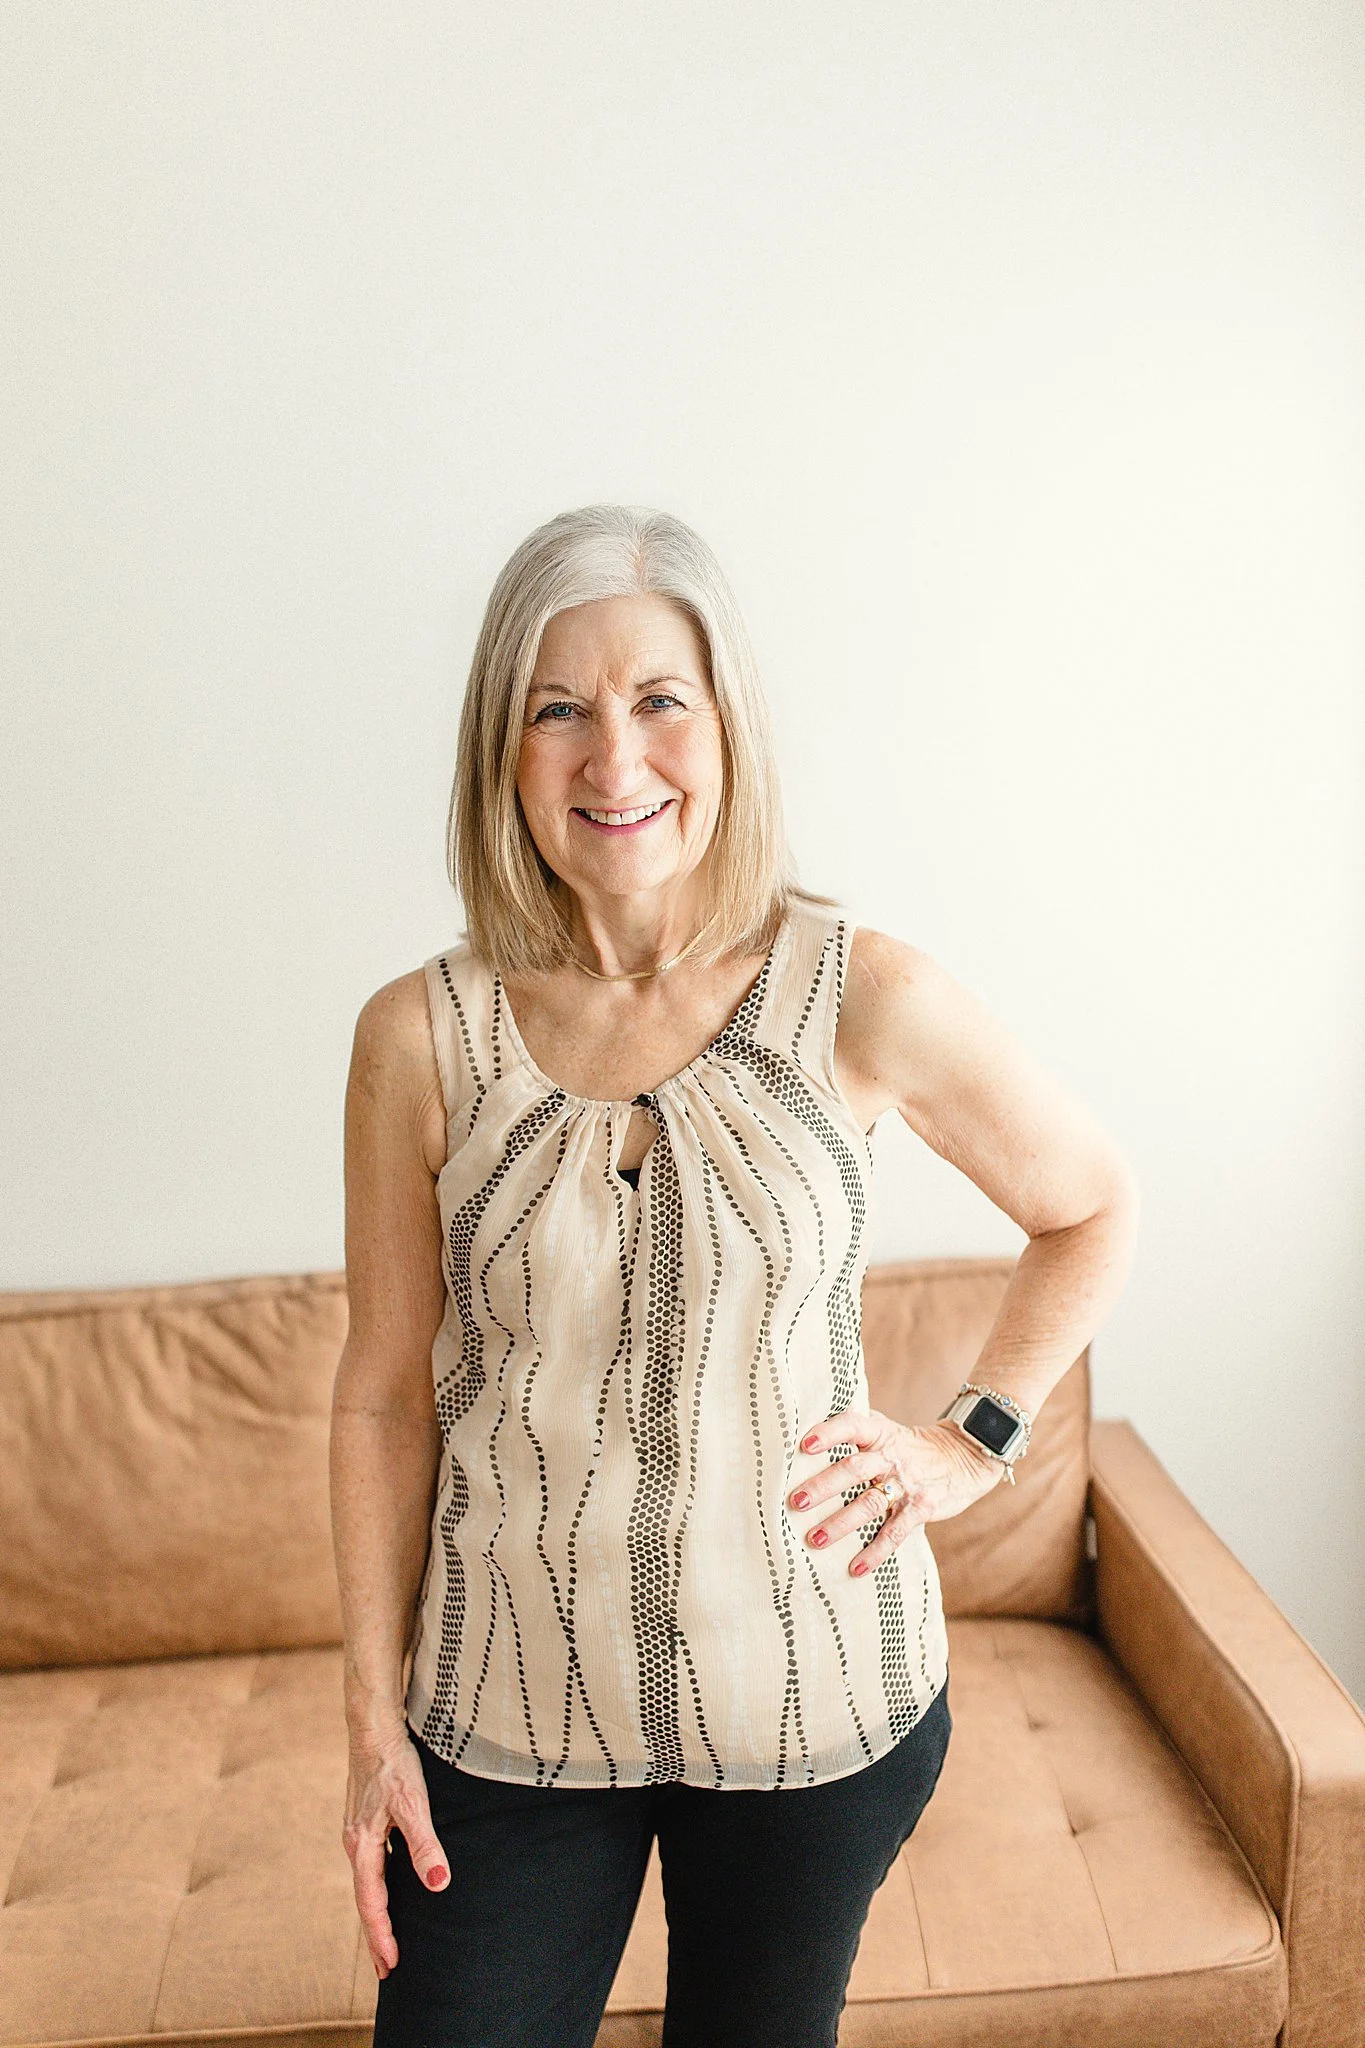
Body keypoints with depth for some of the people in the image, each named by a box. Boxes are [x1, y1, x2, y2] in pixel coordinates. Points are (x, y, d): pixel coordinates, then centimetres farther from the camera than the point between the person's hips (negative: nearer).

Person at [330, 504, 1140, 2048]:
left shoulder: (863, 999, -12)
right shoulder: (422, 1036, -9)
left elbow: (1091, 1208, 5)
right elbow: (384, 1396, -2)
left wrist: (975, 1441, -1)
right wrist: (375, 1715, -1)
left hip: (815, 1696, 0)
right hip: (509, 1707, 0)